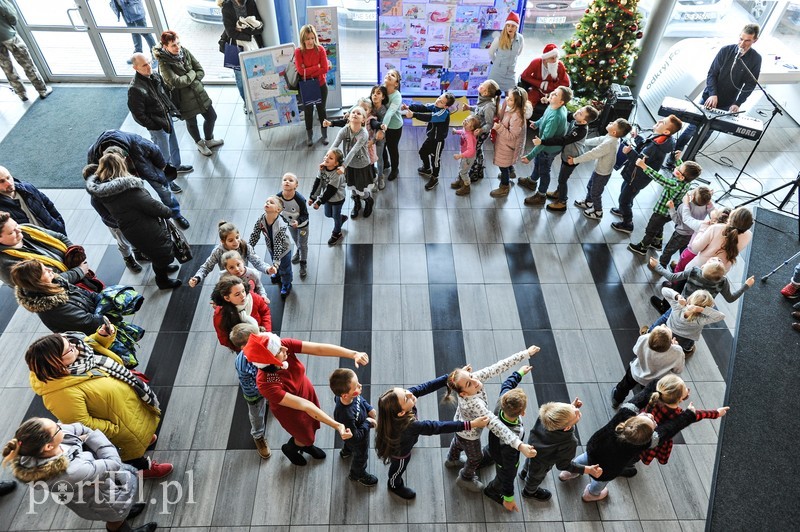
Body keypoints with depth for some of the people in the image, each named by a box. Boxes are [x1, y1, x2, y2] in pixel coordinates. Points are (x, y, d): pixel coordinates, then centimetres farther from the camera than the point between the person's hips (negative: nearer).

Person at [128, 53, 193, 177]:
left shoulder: (155, 76, -4)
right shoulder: (135, 89, -27)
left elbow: (166, 92, 14)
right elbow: (139, 115, -22)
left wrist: (172, 109, 7)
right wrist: (155, 126, -17)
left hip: (168, 118, 8)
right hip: (158, 127, -8)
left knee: (175, 146, 27)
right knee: (165, 154, 7)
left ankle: (177, 166, 52)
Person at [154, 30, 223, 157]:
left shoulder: (184, 51, -6)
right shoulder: (164, 63, -22)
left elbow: (201, 71, -4)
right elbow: (176, 82, -32)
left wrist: (186, 80, -16)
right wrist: (192, 73, -19)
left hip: (199, 93, 6)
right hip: (183, 99, -5)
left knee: (211, 116, 17)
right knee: (192, 123, 16)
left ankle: (209, 140, 45)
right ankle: (200, 144, 44)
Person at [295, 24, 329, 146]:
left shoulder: (320, 49, -9)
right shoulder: (298, 52, -11)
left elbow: (325, 69, -15)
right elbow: (301, 71, -19)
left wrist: (309, 72, -19)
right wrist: (317, 66, -21)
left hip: (321, 85, 0)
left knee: (321, 110, 13)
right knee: (308, 111, 12)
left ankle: (325, 134, 29)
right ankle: (309, 135, 28)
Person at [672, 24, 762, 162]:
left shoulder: (755, 59, -6)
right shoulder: (726, 50, -6)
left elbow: (749, 85, -5)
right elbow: (711, 74, -6)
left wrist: (737, 104, -17)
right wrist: (713, 94, -20)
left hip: (726, 105, 1)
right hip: (709, 98, 0)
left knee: (707, 131, 7)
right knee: (693, 127, -1)